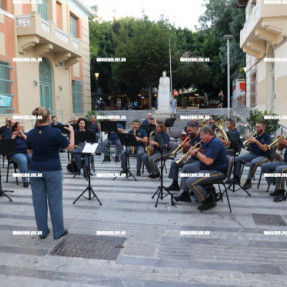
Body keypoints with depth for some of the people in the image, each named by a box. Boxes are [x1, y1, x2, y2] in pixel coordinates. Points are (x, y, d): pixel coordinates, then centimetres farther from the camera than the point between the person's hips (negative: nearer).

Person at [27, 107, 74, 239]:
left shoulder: (30, 134, -1)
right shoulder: (55, 132, -15)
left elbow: (29, 151, 14)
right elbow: (70, 148, -5)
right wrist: (71, 132, 6)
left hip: (35, 170, 4)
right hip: (53, 170, -4)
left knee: (39, 200, 12)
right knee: (55, 201, 6)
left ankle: (42, 231, 22)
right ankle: (58, 231, 16)